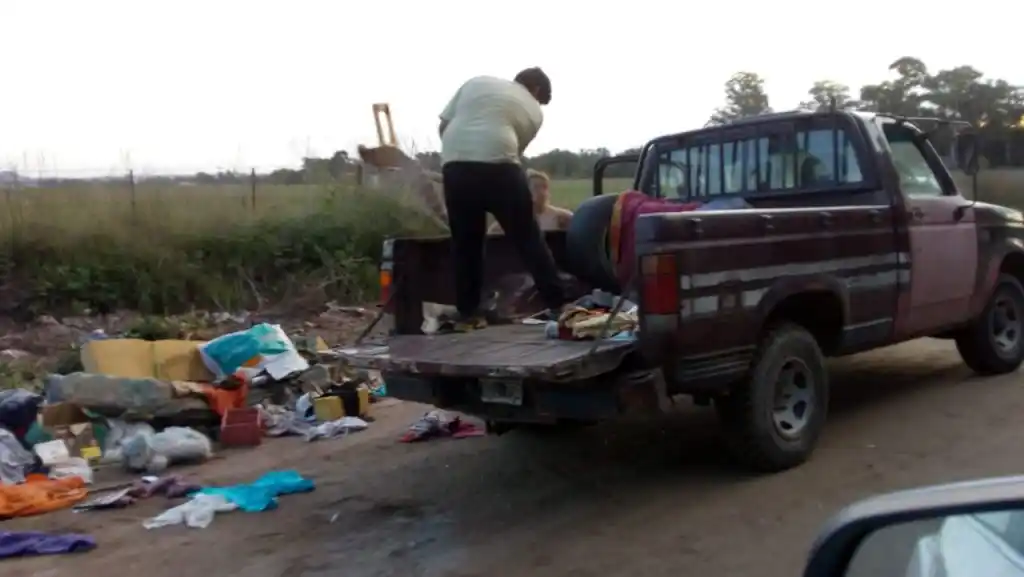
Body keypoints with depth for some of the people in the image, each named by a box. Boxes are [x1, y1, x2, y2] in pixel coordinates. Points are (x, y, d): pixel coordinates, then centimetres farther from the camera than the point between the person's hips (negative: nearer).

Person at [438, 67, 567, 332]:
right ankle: (557, 305, 8)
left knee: (465, 242, 13)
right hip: (497, 164, -3)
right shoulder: (534, 111, 17)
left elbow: (443, 126, 21)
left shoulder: (476, 82, 24)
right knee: (528, 238, 6)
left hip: (454, 164, 3)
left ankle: (466, 313, 14)